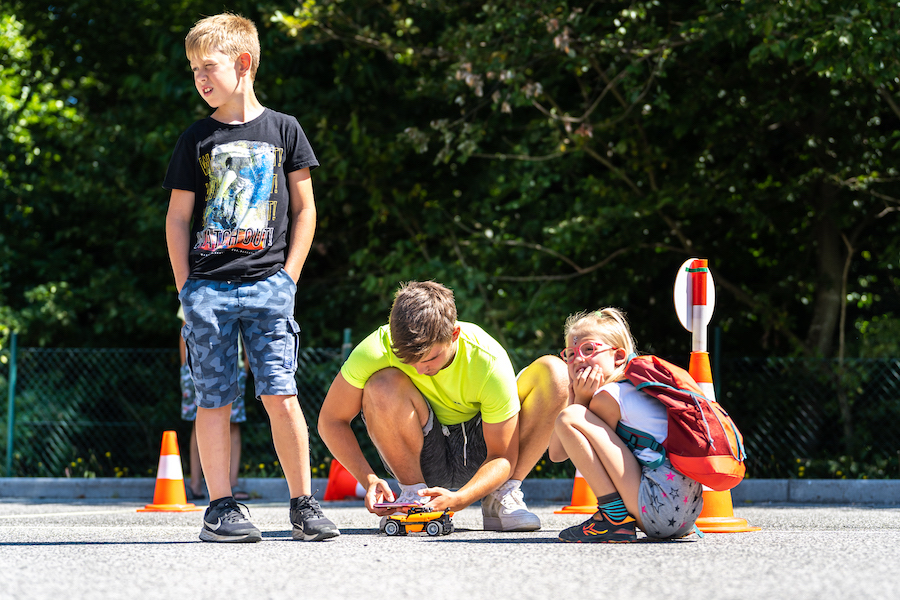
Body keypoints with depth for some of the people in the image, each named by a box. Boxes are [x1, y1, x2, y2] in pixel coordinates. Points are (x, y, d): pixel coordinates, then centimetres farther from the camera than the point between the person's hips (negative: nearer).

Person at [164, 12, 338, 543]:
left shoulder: (283, 130, 7)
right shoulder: (198, 139, 9)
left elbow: (305, 209, 9)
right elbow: (178, 216, 11)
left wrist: (288, 277, 1)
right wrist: (184, 286, 2)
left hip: (267, 285, -1)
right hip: (207, 285, 1)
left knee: (280, 394, -8)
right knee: (214, 399, -1)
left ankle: (304, 505, -1)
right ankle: (221, 507, 3)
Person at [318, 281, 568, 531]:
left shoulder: (489, 361, -27)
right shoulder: (377, 349, -25)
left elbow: (502, 457, -21)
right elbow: (331, 421, -15)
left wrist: (459, 499, -40)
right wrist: (369, 480, -30)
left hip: (477, 456, 0)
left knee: (554, 373, -21)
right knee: (383, 385, -32)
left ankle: (502, 497, -14)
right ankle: (414, 494, -12)